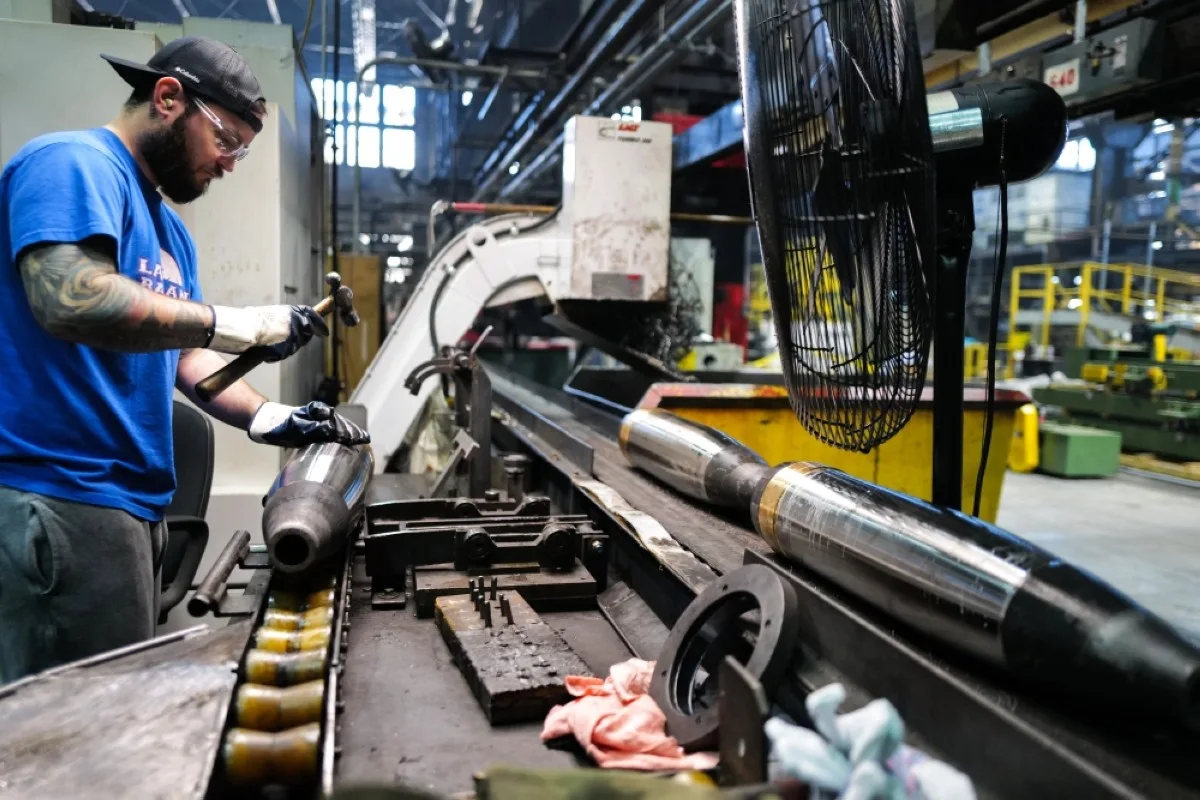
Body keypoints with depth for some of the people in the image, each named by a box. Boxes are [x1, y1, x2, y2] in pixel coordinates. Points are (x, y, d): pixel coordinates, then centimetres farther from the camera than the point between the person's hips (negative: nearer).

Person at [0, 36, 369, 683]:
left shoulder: (170, 231, 20)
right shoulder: (73, 164, -8)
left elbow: (186, 355, 18)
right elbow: (70, 298, -25)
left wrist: (269, 419, 2)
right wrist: (235, 324, -21)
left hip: (131, 500, 9)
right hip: (60, 496, -9)